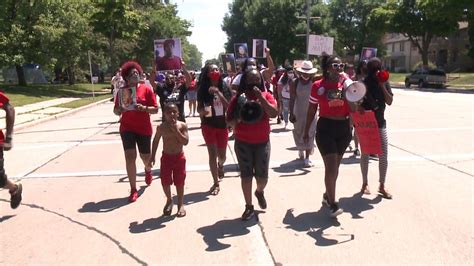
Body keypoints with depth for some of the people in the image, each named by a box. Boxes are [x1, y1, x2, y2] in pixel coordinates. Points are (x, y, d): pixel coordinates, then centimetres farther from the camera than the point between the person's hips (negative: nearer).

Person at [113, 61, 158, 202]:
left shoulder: (146, 89, -5)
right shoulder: (122, 90, 1)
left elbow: (155, 109, -5)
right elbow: (116, 111, 8)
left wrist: (144, 108, -23)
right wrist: (119, 109, -15)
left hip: (144, 128, 0)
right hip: (127, 128, 1)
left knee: (145, 156, 13)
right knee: (130, 156, -9)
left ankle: (148, 170, 52)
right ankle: (133, 189, 1)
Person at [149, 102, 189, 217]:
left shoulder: (182, 126, -9)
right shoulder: (161, 127, -5)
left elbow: (185, 142, -16)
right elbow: (156, 141, 7)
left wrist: (176, 130, -23)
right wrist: (152, 157, 5)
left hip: (179, 157, -1)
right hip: (166, 157, 1)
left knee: (179, 182, 6)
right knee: (165, 181, 1)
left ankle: (180, 204, 25)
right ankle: (169, 200, 28)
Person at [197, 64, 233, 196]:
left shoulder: (225, 88, -5)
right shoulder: (203, 89, -7)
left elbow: (229, 107, -15)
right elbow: (199, 109, -1)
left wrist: (218, 93, -25)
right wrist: (203, 111, -24)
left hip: (222, 125, 2)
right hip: (208, 125, -2)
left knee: (222, 155, 13)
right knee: (212, 154, -2)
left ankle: (220, 165, 50)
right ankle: (216, 183, 11)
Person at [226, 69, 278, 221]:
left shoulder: (266, 96, -2)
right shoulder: (238, 98, -3)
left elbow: (274, 114, -18)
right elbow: (229, 122, -2)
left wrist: (260, 97, -22)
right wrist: (240, 117, -22)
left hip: (262, 142, 1)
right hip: (243, 143, 0)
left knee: (262, 176, 6)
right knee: (246, 175, 3)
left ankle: (259, 192, 41)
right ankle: (249, 207, 17)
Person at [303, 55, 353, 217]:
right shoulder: (318, 86, -5)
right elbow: (311, 110, 4)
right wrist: (306, 131, 8)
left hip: (344, 128, 4)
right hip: (325, 128, -4)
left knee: (335, 165, 17)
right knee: (331, 167, -8)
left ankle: (328, 195, 36)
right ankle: (332, 203, 3)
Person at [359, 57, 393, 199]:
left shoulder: (384, 83, 3)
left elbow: (390, 101, -4)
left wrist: (382, 86, -13)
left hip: (380, 123, 2)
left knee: (383, 155, 1)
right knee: (365, 154, 8)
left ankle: (382, 185, 13)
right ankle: (365, 183, 22)